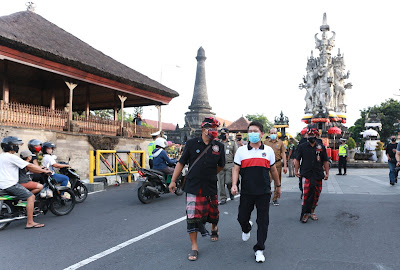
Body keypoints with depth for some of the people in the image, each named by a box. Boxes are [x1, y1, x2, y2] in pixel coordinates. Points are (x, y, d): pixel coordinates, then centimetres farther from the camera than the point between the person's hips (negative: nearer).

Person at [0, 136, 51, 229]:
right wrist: (44, 171, -4)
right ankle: (30, 223, -15)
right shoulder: (11, 157, -14)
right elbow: (29, 166, -14)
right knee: (30, 197, -12)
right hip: (10, 184, -11)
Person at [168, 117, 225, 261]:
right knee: (192, 217, -4)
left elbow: (220, 166, 16)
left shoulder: (219, 146, 1)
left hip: (210, 187, 2)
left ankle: (214, 228, 50)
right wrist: (173, 180, 2)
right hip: (193, 186, -1)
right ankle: (194, 247, 12)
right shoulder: (192, 143, -2)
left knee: (213, 213, 14)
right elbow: (181, 162, 3)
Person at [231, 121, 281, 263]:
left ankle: (259, 249, 14)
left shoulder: (268, 150, 6)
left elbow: (273, 170, 16)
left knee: (263, 221, 1)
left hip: (264, 192, 0)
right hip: (246, 192, 0)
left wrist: (278, 186, 21)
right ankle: (247, 228, 44)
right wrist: (234, 184, -12)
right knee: (242, 217, 8)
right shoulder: (241, 150, 4)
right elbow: (236, 169, 2)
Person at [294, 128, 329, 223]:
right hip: (306, 174, -3)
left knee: (316, 194, 8)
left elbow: (325, 161, 13)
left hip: (318, 175, 3)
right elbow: (297, 160, 9)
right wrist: (296, 170, 2)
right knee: (306, 194, -13)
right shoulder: (302, 147, 5)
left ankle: (312, 211, 25)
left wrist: (327, 173, 8)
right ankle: (305, 213, -3)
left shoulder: (321, 147, 9)